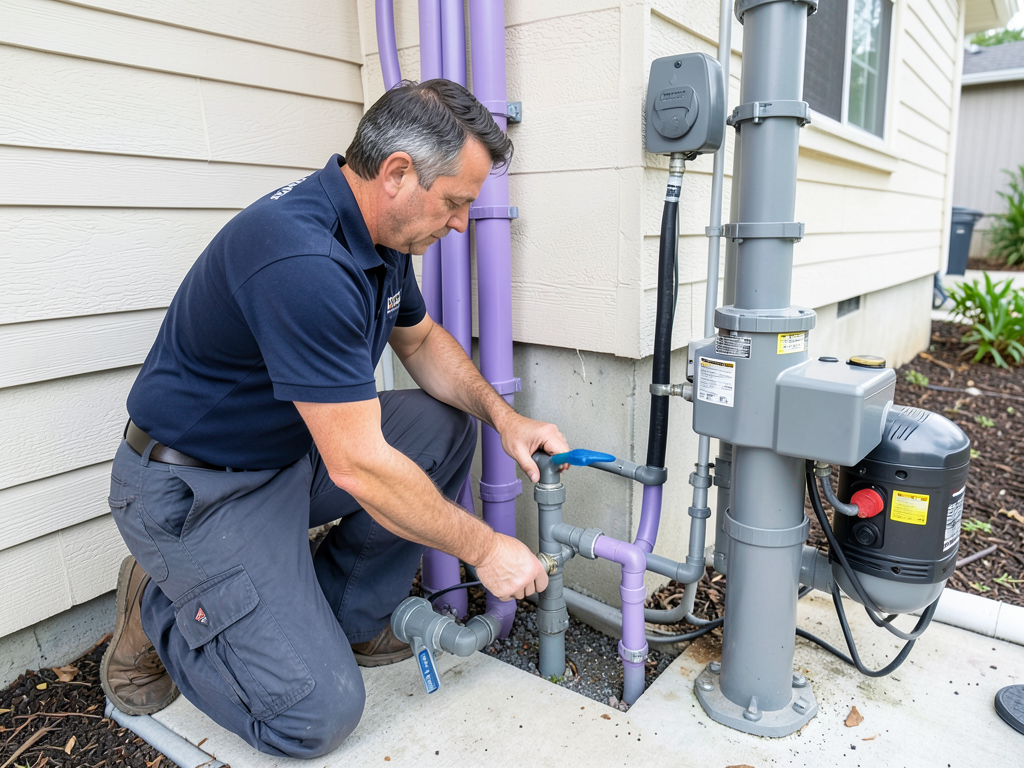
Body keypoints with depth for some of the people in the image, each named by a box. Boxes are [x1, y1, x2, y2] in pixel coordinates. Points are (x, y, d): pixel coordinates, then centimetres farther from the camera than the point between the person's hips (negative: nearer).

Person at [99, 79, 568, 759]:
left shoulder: (382, 234, -2)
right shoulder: (303, 259, -32)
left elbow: (422, 340, 14)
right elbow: (358, 467, -31)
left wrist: (503, 416, -1)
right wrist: (485, 548, -19)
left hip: (294, 448, 9)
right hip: (194, 490, -9)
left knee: (444, 428, -1)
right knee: (319, 713, -13)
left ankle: (347, 617, 11)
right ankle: (160, 606, 12)